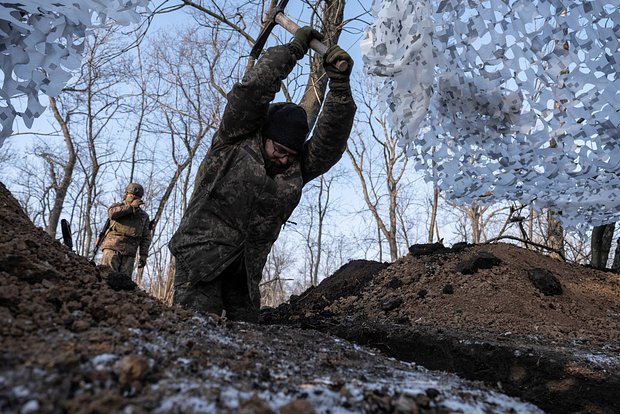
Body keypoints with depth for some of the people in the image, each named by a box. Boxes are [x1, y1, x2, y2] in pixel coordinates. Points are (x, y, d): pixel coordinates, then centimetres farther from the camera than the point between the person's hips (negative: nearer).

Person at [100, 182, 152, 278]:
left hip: (128, 254, 2)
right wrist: (131, 206, -11)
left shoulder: (144, 216, 17)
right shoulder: (117, 206, 13)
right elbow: (112, 213, -13)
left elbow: (146, 238, 12)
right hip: (112, 248, -2)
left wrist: (143, 255, 1)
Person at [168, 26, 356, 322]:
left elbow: (330, 141, -6)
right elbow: (252, 90, -13)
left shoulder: (297, 170, 6)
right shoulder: (236, 140, -2)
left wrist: (340, 85, -16)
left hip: (245, 266, 5)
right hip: (202, 251, -5)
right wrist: (293, 50, -9)